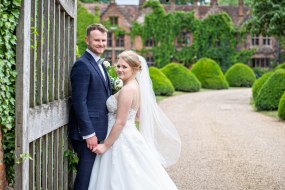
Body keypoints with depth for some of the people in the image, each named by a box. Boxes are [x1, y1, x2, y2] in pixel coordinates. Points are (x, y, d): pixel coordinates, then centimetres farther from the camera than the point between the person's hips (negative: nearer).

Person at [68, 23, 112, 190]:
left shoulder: (100, 64, 16)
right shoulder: (82, 65, -14)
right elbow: (79, 102, -19)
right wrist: (89, 133, -20)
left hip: (98, 130, 9)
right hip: (88, 132, -9)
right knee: (86, 173, -3)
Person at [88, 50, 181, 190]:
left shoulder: (126, 90, -20)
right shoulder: (136, 87, 9)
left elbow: (120, 122, -21)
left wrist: (105, 145, -15)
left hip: (122, 140, -9)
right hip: (130, 136, 9)